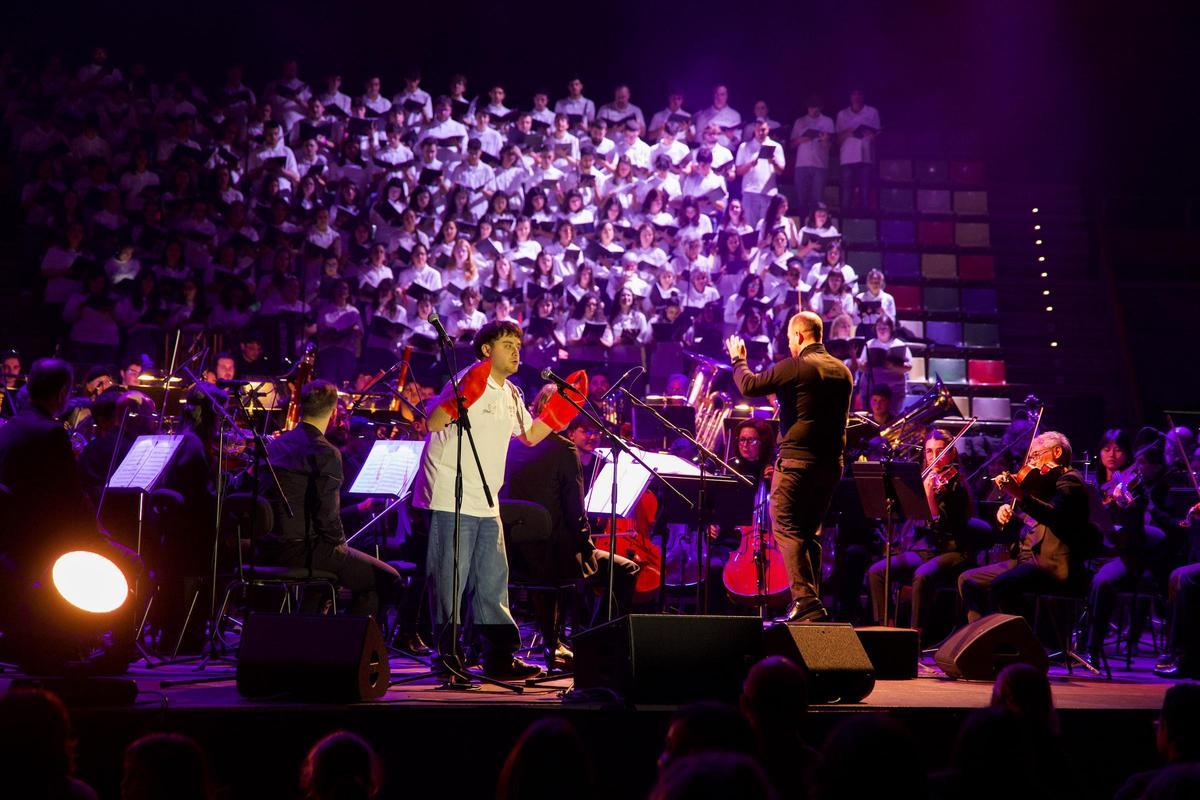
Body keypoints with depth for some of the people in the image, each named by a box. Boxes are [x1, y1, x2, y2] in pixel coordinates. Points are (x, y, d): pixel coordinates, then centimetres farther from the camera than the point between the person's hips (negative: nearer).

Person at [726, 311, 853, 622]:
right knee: (809, 532, 15)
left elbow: (749, 386, -7)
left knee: (786, 528, -2)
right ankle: (810, 604, 15)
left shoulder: (796, 367, -12)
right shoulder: (843, 371, 10)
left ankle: (806, 600, -12)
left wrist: (738, 359, 11)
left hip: (797, 459, -7)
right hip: (831, 462, 7)